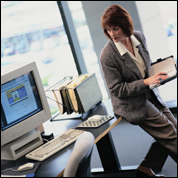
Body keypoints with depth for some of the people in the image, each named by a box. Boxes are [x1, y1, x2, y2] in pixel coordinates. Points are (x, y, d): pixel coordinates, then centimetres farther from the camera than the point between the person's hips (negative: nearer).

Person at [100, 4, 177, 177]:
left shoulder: (139, 37, -4)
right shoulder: (107, 55, -23)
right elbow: (117, 89, -19)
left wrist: (157, 73, -4)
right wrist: (146, 82, -24)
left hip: (149, 94, 8)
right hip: (132, 103, -7)